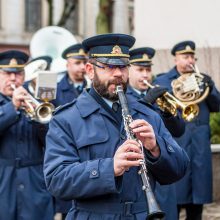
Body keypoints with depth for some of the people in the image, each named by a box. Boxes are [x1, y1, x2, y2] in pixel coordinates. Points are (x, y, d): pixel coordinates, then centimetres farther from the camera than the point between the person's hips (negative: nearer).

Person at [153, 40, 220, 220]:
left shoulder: (203, 80, 16)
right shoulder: (162, 81, 6)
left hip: (200, 146, 3)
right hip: (175, 146, -3)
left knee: (198, 198, 6)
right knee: (174, 197, -4)